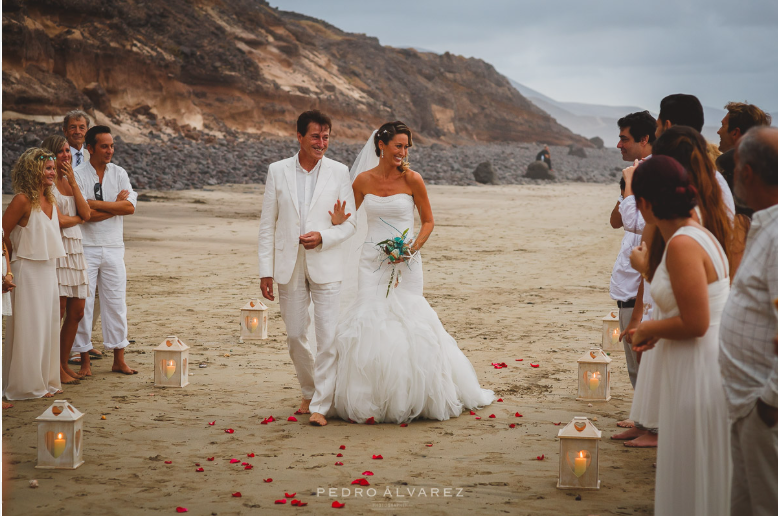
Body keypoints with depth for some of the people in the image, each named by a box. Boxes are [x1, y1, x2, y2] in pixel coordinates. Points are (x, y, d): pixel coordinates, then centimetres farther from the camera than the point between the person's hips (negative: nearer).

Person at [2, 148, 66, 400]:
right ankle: (28, 385, 8)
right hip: (28, 272, -8)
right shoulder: (23, 200, -15)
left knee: (47, 326, 13)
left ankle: (46, 380, 22)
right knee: (29, 328, -2)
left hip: (49, 270, 8)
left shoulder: (51, 201, 9)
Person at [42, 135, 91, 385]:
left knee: (76, 312, 8)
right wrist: (78, 217, 4)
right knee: (58, 311, -5)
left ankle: (64, 363, 19)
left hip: (75, 248, 8)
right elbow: (58, 220, -14)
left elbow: (86, 214, 3)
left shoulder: (70, 181, 17)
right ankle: (56, 369, 2)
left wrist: (73, 181, -1)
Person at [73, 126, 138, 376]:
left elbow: (130, 207, -7)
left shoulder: (119, 174, 8)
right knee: (83, 303, -1)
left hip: (114, 247, 3)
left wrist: (97, 204, -13)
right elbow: (86, 214, -15)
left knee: (116, 302, 6)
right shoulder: (77, 175, -4)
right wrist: (116, 205, -8)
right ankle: (85, 361, 9)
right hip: (86, 248, -3)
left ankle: (119, 360, 14)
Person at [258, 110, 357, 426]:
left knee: (328, 338, -7)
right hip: (289, 267, 1)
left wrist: (322, 238, -17)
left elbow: (350, 224, 2)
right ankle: (309, 392, 31)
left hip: (325, 266, -1)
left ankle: (321, 405, 2)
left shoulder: (339, 172, 1)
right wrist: (265, 270, 0)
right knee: (295, 336, 9)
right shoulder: (277, 171, 3)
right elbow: (267, 224, 4)